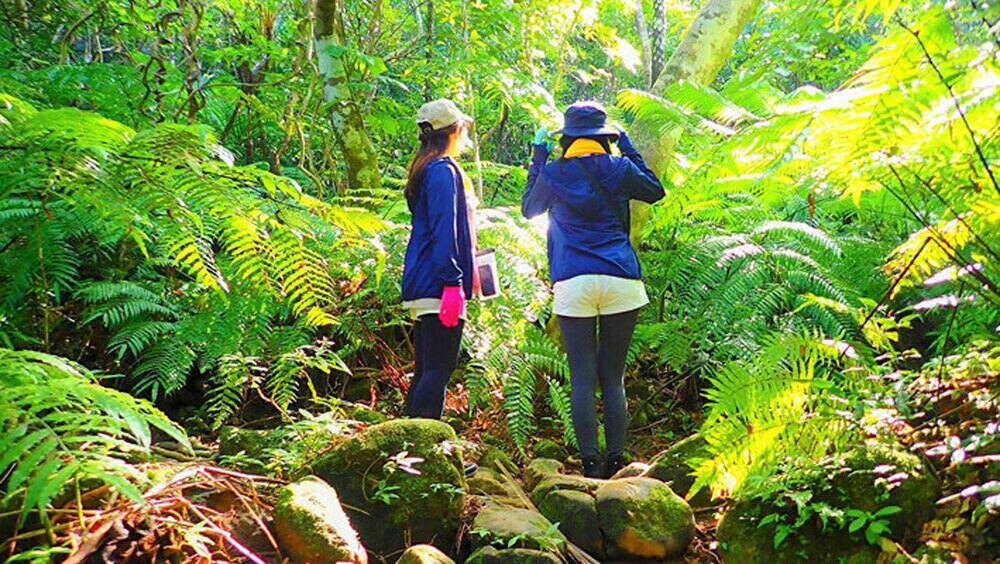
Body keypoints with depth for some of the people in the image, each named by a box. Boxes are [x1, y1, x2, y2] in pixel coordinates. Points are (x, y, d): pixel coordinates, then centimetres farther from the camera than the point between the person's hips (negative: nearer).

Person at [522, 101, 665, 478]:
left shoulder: (553, 173, 6)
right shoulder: (619, 169, 6)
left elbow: (529, 209, 24)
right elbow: (655, 190, 24)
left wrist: (538, 156, 28)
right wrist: (628, 148, 28)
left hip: (573, 284, -1)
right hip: (620, 281, 1)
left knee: (582, 379, 2)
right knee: (613, 377, 7)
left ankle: (590, 463, -1)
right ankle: (615, 462, 7)